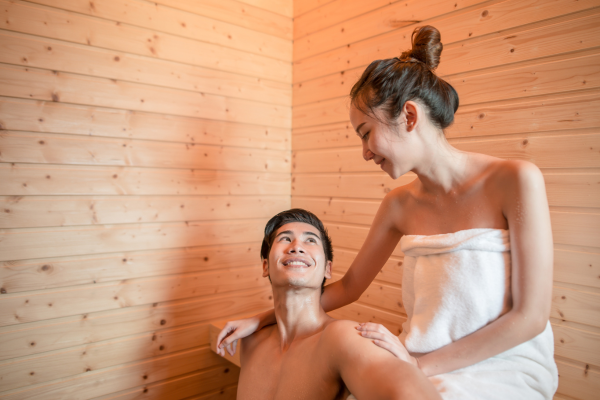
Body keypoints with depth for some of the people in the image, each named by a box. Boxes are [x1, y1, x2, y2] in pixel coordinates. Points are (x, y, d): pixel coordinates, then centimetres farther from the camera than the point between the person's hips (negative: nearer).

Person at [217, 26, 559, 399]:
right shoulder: (400, 204, 1)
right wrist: (262, 320, 9)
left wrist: (421, 364, -14)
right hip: (425, 369, 5)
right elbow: (349, 287, 10)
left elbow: (530, 316, -13)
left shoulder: (515, 180, -14)